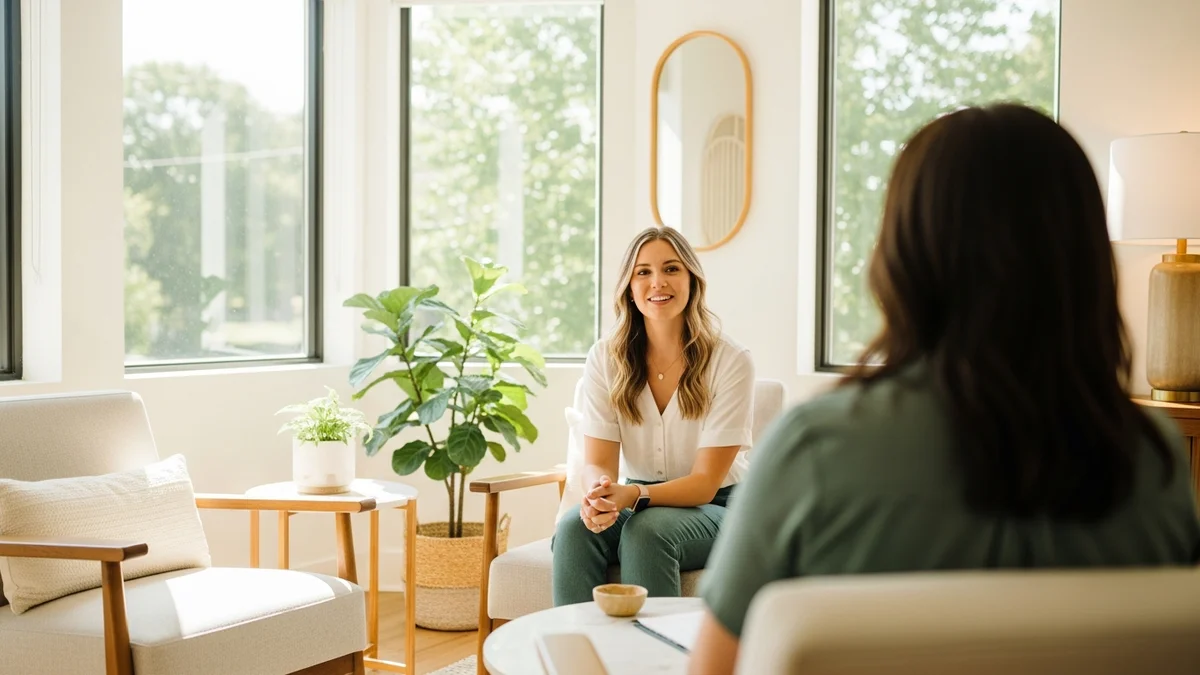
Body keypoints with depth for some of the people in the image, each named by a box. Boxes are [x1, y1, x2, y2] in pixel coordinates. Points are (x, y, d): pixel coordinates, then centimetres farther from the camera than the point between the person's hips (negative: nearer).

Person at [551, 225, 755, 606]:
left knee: (646, 529, -34)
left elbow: (705, 482, -14)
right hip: (636, 503, 3)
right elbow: (597, 461, -7)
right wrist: (598, 492, -33)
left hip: (713, 508, -3)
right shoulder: (606, 358, -2)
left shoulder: (731, 362, -12)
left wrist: (633, 495, -33)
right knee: (574, 528, -28)